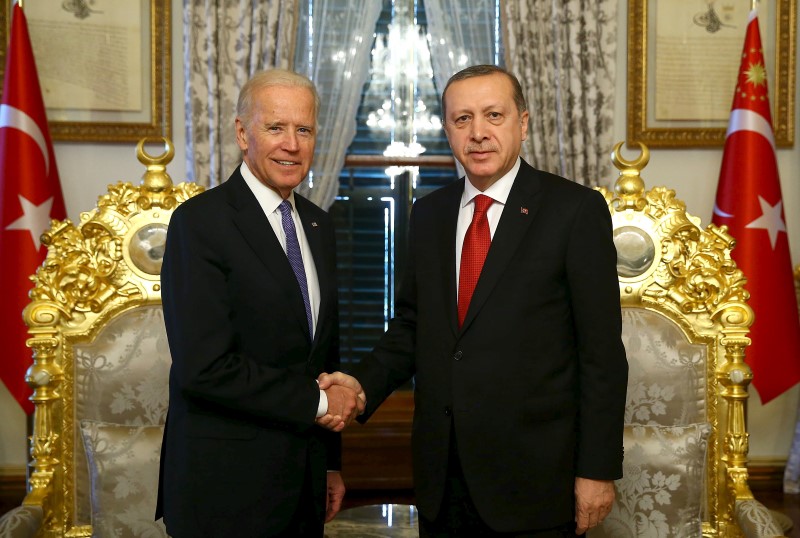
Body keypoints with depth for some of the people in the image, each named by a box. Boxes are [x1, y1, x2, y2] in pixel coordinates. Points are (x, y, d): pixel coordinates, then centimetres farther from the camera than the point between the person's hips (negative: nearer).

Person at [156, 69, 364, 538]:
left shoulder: (318, 225, 10)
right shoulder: (200, 222, -13)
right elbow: (204, 368, -21)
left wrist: (331, 462, 15)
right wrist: (316, 402, -13)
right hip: (226, 484, -6)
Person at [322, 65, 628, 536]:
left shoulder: (576, 209, -7)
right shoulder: (429, 214, 9)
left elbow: (602, 352, -8)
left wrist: (597, 470, -10)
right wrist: (364, 386, -4)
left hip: (534, 476, -4)